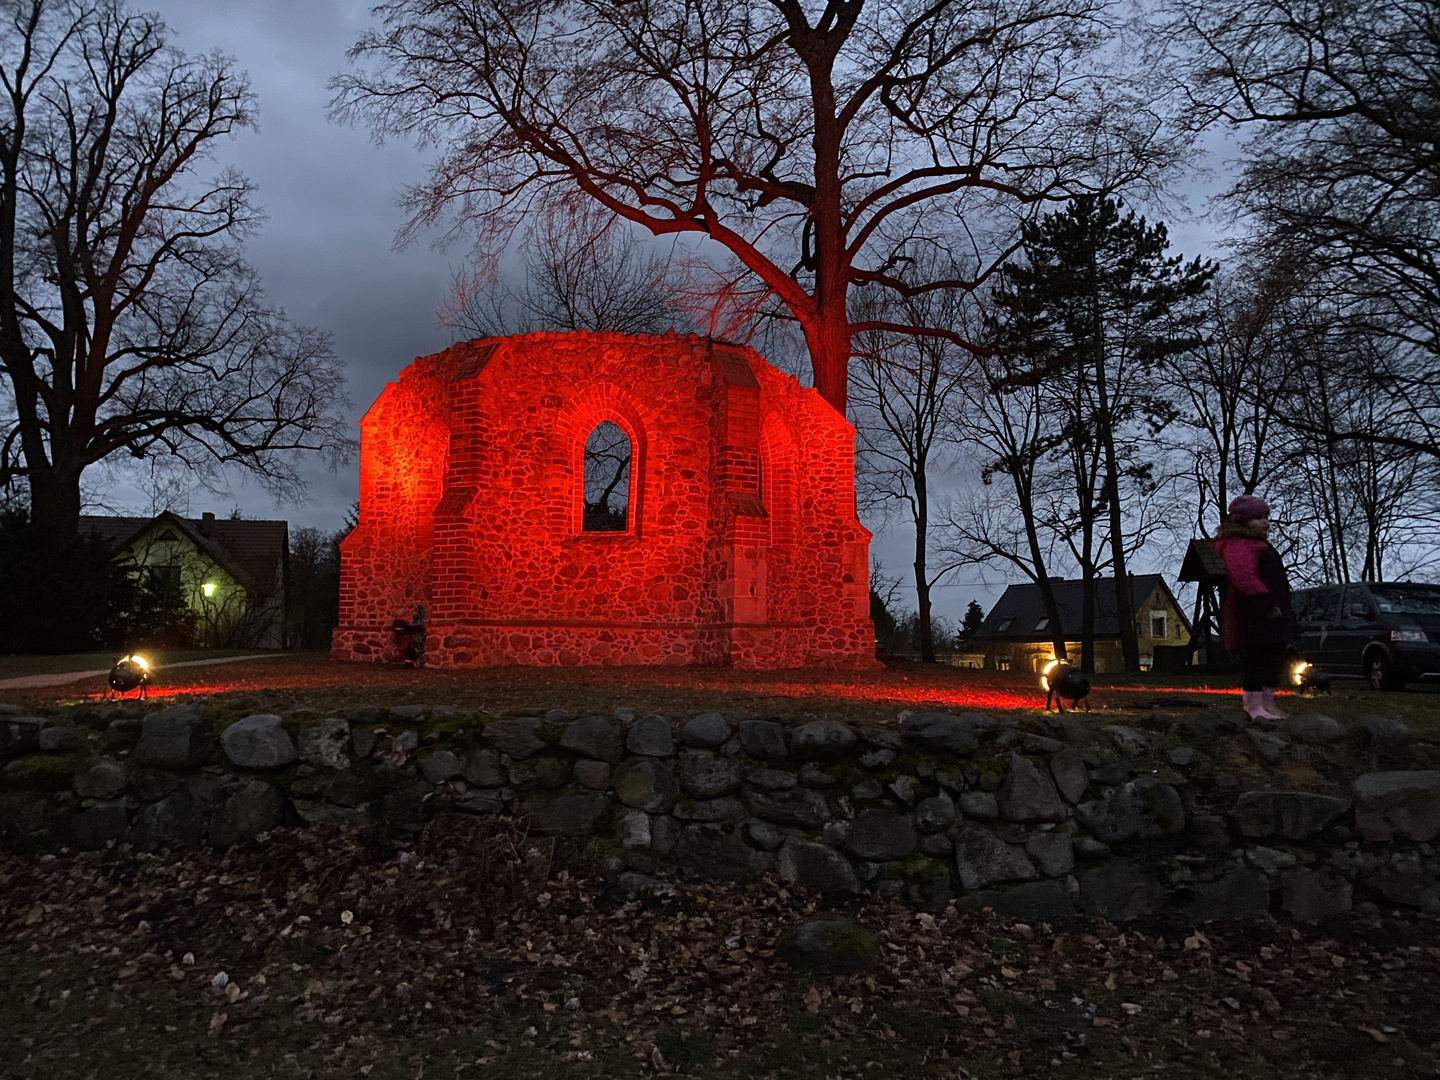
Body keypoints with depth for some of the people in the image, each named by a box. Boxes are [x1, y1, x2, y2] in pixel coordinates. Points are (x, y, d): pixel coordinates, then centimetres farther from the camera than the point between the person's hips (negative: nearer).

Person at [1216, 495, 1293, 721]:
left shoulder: (1259, 544, 25)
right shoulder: (1237, 546, -13)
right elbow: (1245, 578, -25)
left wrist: (1282, 607, 20)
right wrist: (1268, 603, -25)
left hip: (1271, 613, 11)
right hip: (1251, 615, -11)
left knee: (1274, 657, 13)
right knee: (1256, 658, -11)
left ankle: (1268, 702, 21)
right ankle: (1254, 704, -7)